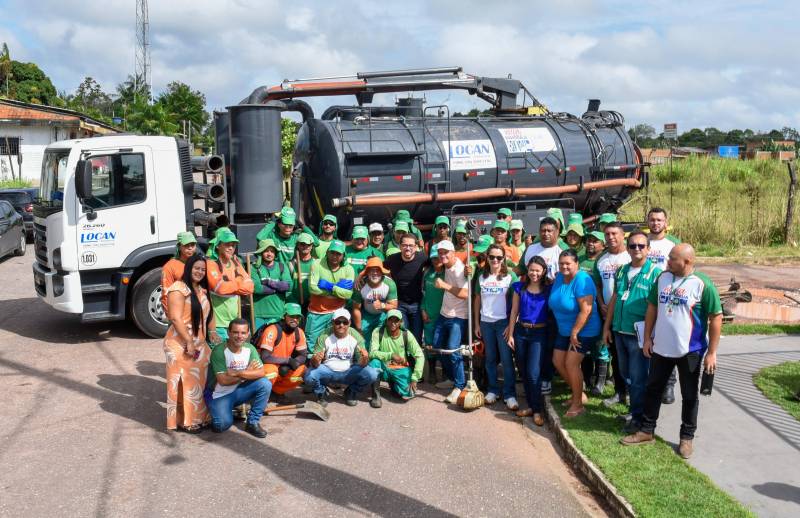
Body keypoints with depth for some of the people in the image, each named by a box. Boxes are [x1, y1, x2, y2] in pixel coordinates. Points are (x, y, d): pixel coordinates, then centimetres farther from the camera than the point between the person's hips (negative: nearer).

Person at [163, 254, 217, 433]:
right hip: (180, 344, -8)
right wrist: (189, 342, -19)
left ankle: (198, 417, 20)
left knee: (200, 381, 10)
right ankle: (184, 421, 7)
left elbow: (208, 314, 20)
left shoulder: (203, 290, 14)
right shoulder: (179, 288, -13)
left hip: (199, 343, 8)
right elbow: (176, 318, -19)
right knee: (184, 383, -2)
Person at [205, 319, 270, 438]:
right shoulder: (219, 351, -20)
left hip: (239, 390, 4)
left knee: (265, 384, -19)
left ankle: (253, 422, -6)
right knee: (222, 425, -27)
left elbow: (261, 372, -15)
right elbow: (223, 380, -24)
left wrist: (238, 373, -27)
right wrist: (247, 373, -17)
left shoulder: (249, 348, -5)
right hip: (219, 395, -4)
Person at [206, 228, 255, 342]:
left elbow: (249, 287, 4)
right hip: (217, 322, -7)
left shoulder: (235, 262, 12)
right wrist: (239, 283, -4)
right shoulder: (210, 263, -8)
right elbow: (220, 287, -21)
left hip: (234, 320, 7)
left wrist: (230, 285, -10)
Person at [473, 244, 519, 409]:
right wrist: (476, 324, 8)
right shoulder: (482, 277, 7)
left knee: (506, 359, -4)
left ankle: (510, 394, 2)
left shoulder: (511, 276, -4)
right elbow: (477, 300, 12)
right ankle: (493, 390, 21)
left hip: (503, 322, -3)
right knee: (490, 358, 10)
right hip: (486, 323, 3)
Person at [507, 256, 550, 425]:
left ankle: (537, 410, 1)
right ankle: (531, 406, 23)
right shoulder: (520, 287, 3)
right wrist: (510, 334, 4)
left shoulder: (548, 289, -4)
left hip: (539, 333, -3)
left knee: (533, 373, -11)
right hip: (520, 331, 3)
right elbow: (514, 311, 5)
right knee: (523, 371, 10)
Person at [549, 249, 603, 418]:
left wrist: (575, 333, -22)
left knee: (571, 363, -12)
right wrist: (569, 333, 10)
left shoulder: (582, 280, -23)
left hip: (584, 331, -9)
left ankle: (578, 405, 2)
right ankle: (578, 393, 27)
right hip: (565, 330, 9)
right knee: (557, 361, 9)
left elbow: (586, 310, -27)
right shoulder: (559, 277, 2)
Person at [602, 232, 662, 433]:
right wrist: (607, 326, 14)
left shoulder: (655, 273, -10)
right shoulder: (622, 271, 9)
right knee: (626, 374, 16)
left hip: (639, 335, -6)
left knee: (637, 378, 2)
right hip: (620, 332, 6)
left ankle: (638, 416, 16)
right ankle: (636, 408, 32)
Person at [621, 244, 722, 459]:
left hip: (690, 351, -5)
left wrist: (711, 352, -12)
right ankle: (647, 431, 28)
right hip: (661, 347, 5)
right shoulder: (662, 278, 0)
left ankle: (687, 437, 25)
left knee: (689, 395, 10)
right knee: (653, 389, 14)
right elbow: (652, 307, 10)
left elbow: (716, 318, -12)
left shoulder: (703, 284, -15)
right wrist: (647, 338, 7)